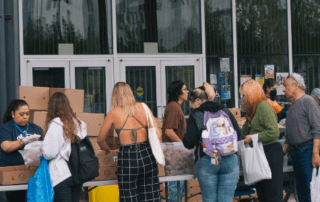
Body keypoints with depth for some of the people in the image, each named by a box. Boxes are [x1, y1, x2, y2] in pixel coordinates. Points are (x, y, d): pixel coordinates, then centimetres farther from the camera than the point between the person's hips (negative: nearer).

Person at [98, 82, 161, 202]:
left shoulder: (113, 113, -1)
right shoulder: (144, 108, 4)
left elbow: (101, 140, 9)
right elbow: (157, 134, 1)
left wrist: (106, 149, 31)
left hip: (127, 159, -2)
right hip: (147, 155, 2)